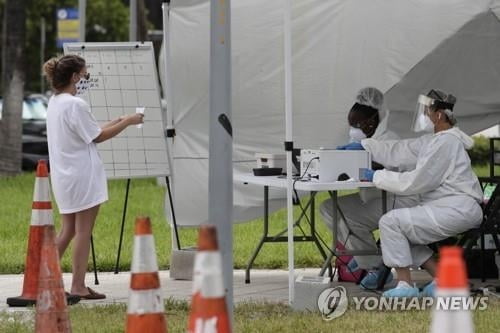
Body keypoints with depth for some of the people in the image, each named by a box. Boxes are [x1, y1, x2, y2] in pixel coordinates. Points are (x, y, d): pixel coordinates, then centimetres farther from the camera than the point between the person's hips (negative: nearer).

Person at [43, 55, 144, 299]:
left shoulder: (54, 103, 12)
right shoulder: (76, 105, -17)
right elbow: (98, 136, -12)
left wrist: (118, 122, 16)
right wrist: (127, 122, -2)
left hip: (64, 176, 9)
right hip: (83, 176, -9)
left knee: (68, 230, 16)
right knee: (83, 231, -2)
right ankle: (78, 286, 0)